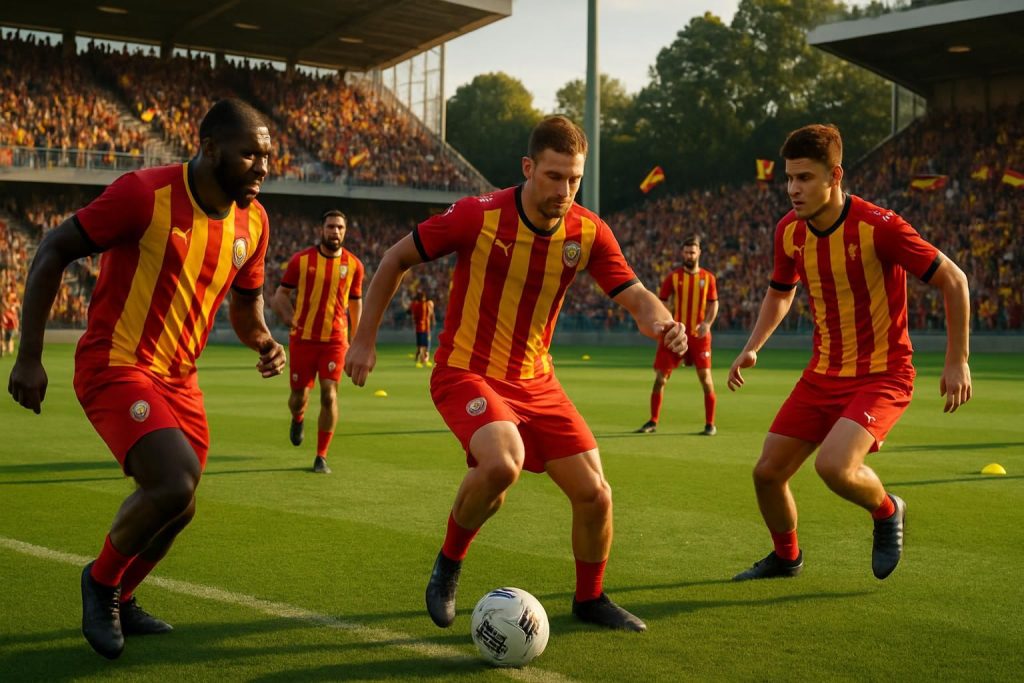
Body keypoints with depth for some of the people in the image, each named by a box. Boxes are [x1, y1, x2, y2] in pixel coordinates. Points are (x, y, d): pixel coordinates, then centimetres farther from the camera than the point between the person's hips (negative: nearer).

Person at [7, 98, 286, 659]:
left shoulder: (252, 221, 2)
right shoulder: (145, 193, -18)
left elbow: (245, 300, 18)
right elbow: (53, 252, -12)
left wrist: (262, 341, -5)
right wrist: (29, 356, -14)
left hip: (179, 378, 7)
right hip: (115, 367, -7)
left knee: (177, 509, 12)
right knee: (175, 485, -24)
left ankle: (117, 602, 38)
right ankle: (101, 579, 5)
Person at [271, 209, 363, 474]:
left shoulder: (353, 265, 2)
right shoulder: (301, 260, -2)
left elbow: (355, 303, 12)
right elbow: (281, 293, 7)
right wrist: (288, 316, -12)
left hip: (334, 340, 0)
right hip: (302, 338, 0)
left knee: (329, 395, -9)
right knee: (299, 396, 6)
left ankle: (321, 457, 3)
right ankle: (298, 419, 44)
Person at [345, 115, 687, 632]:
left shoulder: (588, 232, -5)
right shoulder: (477, 216, -17)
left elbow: (635, 297, -5)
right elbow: (396, 259, -6)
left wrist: (663, 324, -29)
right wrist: (364, 339, -5)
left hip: (535, 380, 5)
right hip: (466, 372, -5)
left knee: (593, 493, -1)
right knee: (502, 464, -33)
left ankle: (590, 598, 27)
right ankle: (448, 563, -4)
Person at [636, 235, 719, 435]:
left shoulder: (708, 278, 4)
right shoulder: (673, 277, 2)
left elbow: (713, 303, 7)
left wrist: (707, 323, -10)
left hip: (699, 335, 0)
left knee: (705, 378, -4)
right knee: (660, 377, -1)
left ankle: (710, 424, 8)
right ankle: (653, 422, 11)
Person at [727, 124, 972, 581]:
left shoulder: (877, 226, -21)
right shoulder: (789, 230, -2)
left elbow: (952, 280, -14)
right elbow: (780, 292, 19)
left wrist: (956, 362, -14)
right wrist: (751, 349, 5)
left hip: (882, 375, -6)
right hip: (823, 373, 6)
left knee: (833, 466, -28)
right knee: (767, 472, 4)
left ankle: (887, 511, 8)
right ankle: (786, 558, 34)